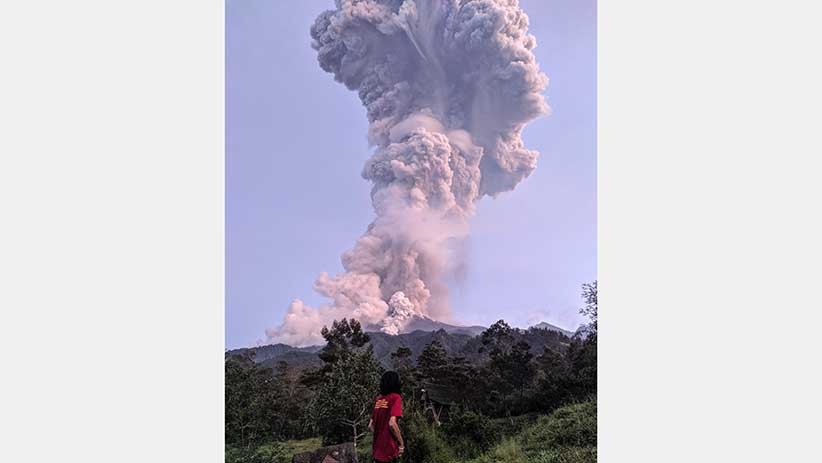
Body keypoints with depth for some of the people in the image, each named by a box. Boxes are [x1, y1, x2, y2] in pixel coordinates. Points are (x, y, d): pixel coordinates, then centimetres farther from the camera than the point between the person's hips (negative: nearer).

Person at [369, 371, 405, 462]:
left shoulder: (378, 399, 10)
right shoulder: (395, 397, -9)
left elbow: (370, 425, 13)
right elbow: (392, 423, -21)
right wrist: (401, 444, -12)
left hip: (377, 449, 7)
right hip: (389, 450, -7)